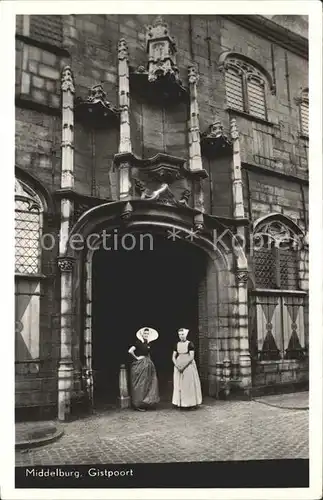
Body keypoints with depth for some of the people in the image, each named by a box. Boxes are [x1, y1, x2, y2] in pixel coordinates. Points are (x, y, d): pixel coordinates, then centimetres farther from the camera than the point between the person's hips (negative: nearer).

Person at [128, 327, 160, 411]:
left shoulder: (148, 344, 10)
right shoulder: (139, 343, -12)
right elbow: (130, 351, -22)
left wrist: (149, 361, 10)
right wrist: (137, 358, -14)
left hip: (147, 365, 7)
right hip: (139, 365, -7)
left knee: (148, 384, 9)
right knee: (140, 384, -3)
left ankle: (145, 403, 18)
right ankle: (138, 405, 5)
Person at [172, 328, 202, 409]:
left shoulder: (190, 344, -6)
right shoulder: (177, 345, 8)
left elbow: (191, 357, -12)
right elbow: (173, 357, 8)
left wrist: (184, 366, -15)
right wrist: (177, 366, -8)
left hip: (188, 365, -4)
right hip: (178, 367, 5)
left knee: (188, 384, -3)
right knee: (178, 385, 4)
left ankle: (190, 403, 4)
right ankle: (179, 403, 10)